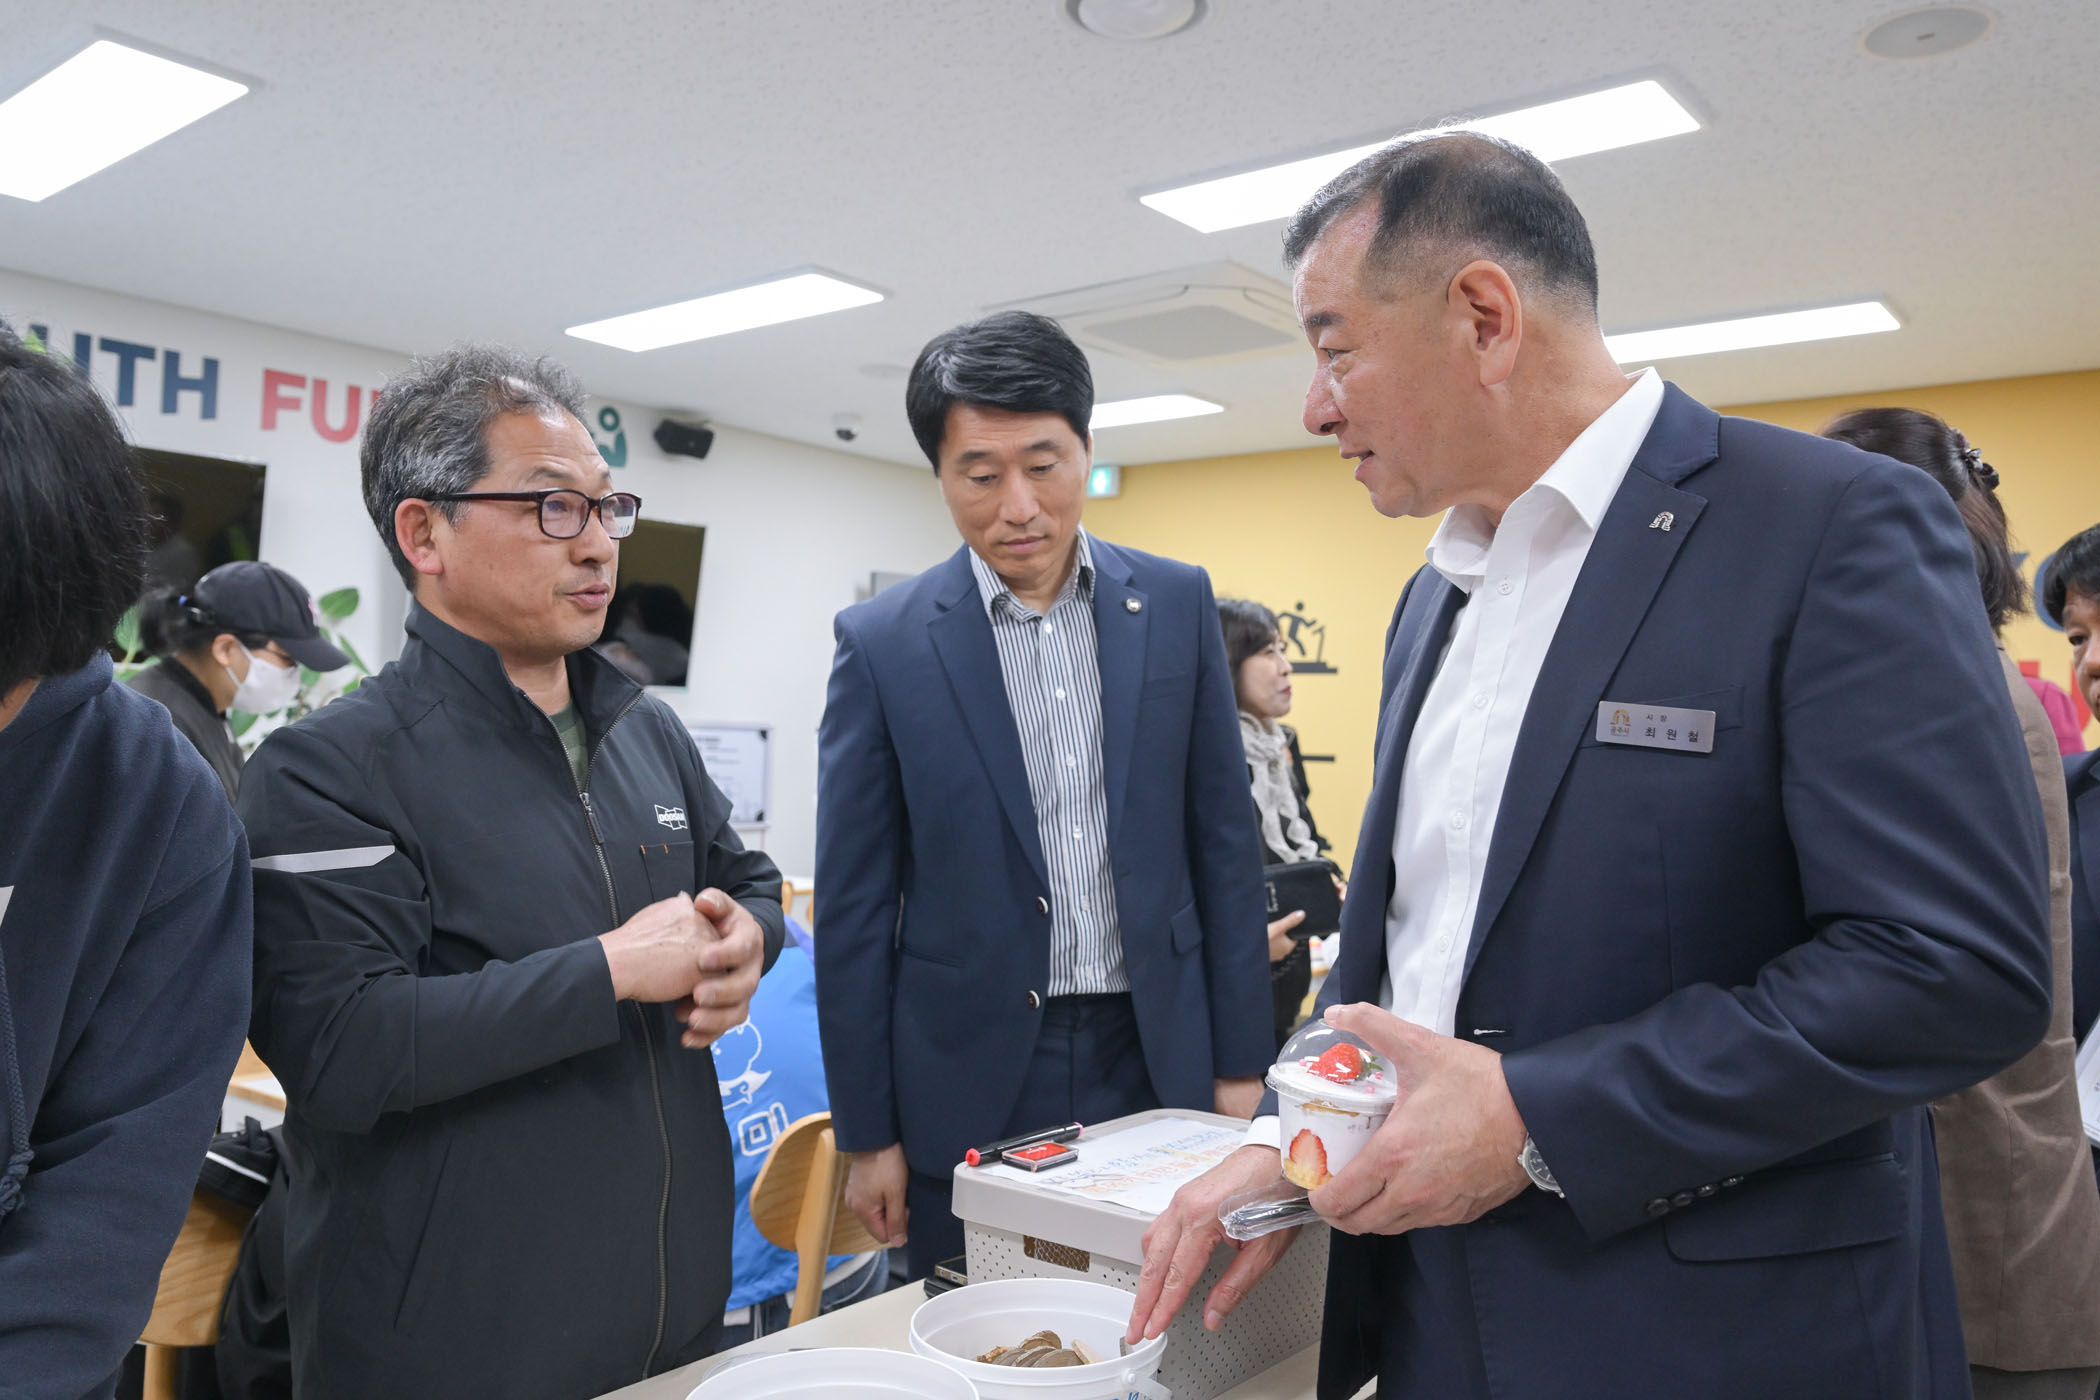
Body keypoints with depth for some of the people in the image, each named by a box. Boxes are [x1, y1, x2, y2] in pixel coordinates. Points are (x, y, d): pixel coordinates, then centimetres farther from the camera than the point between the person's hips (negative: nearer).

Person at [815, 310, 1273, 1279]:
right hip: (970, 1082, -1)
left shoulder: (1177, 606, 0)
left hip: (1153, 1060, 2)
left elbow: (1224, 845, 4)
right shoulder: (882, 643, -5)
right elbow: (856, 910, -2)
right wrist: (866, 1134, -1)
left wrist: (1239, 1063, 4)